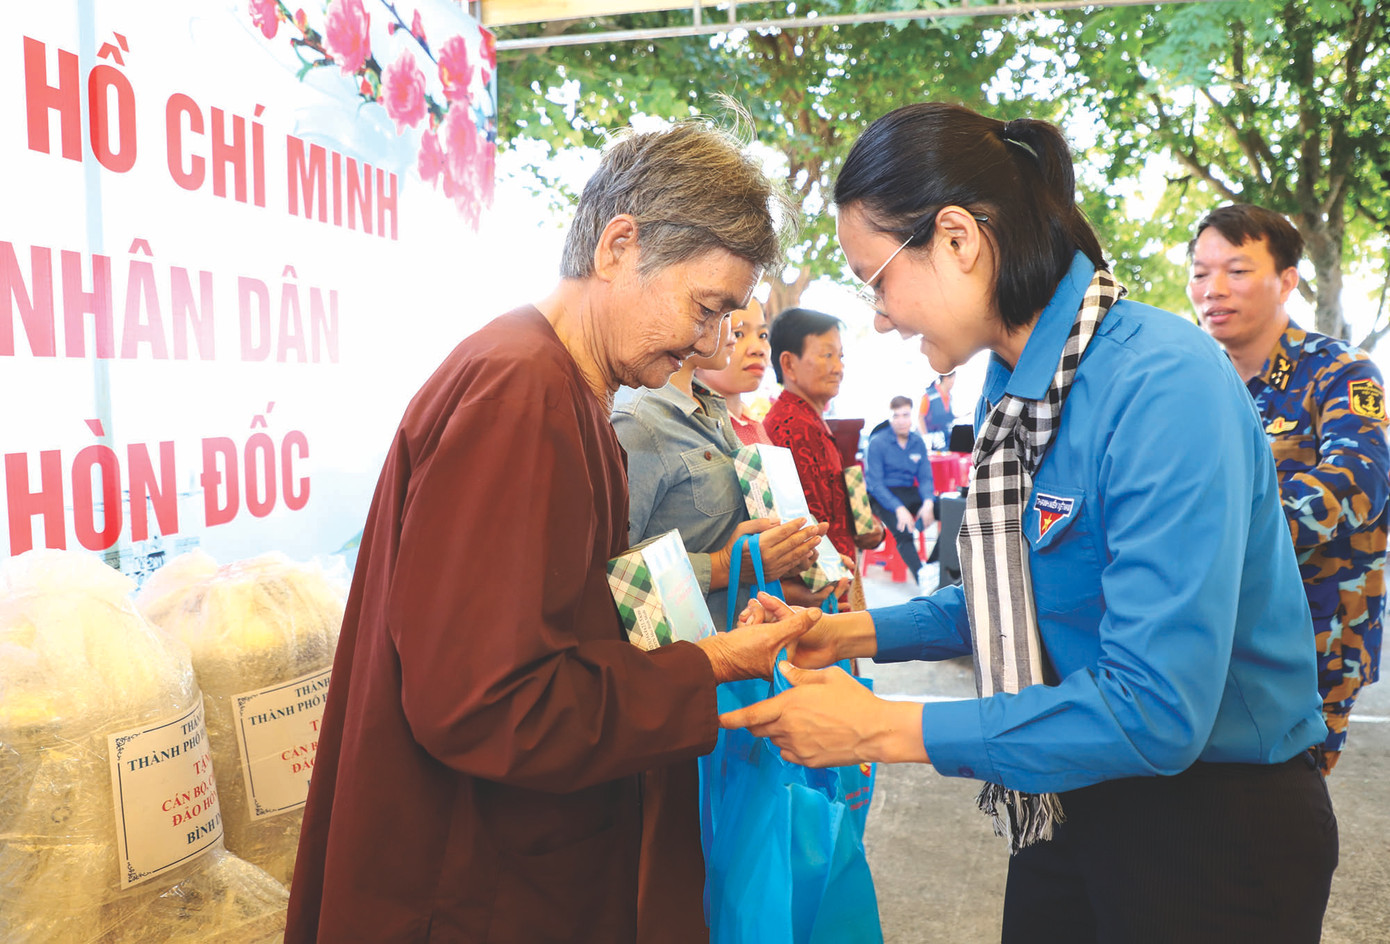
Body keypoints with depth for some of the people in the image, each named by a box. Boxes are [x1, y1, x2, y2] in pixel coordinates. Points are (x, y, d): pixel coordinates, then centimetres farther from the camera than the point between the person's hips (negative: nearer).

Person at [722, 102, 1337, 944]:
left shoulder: (1163, 384, -27)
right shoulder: (1012, 385, 0)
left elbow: (1155, 710, -31)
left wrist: (878, 730, -25)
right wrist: (855, 634, -1)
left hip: (1215, 828, -7)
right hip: (1069, 804, 7)